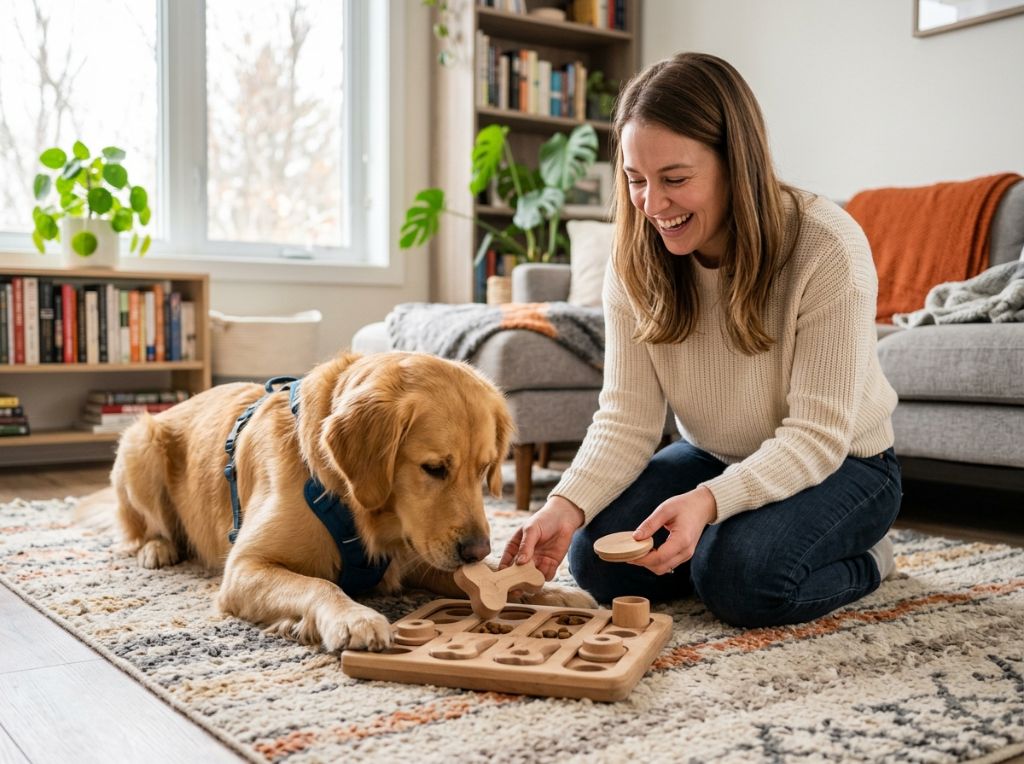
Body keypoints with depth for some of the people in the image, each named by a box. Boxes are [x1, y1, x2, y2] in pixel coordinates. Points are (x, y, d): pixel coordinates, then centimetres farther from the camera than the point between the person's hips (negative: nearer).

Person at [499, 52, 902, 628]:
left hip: (841, 465, -4)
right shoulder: (636, 259, -13)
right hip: (714, 459, 5)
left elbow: (817, 438, -27)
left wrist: (709, 500, -44)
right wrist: (567, 504, -33)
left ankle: (864, 556, 2)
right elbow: (627, 417, -14)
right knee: (594, 557, -15)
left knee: (741, 578, -30)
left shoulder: (828, 248, -27)